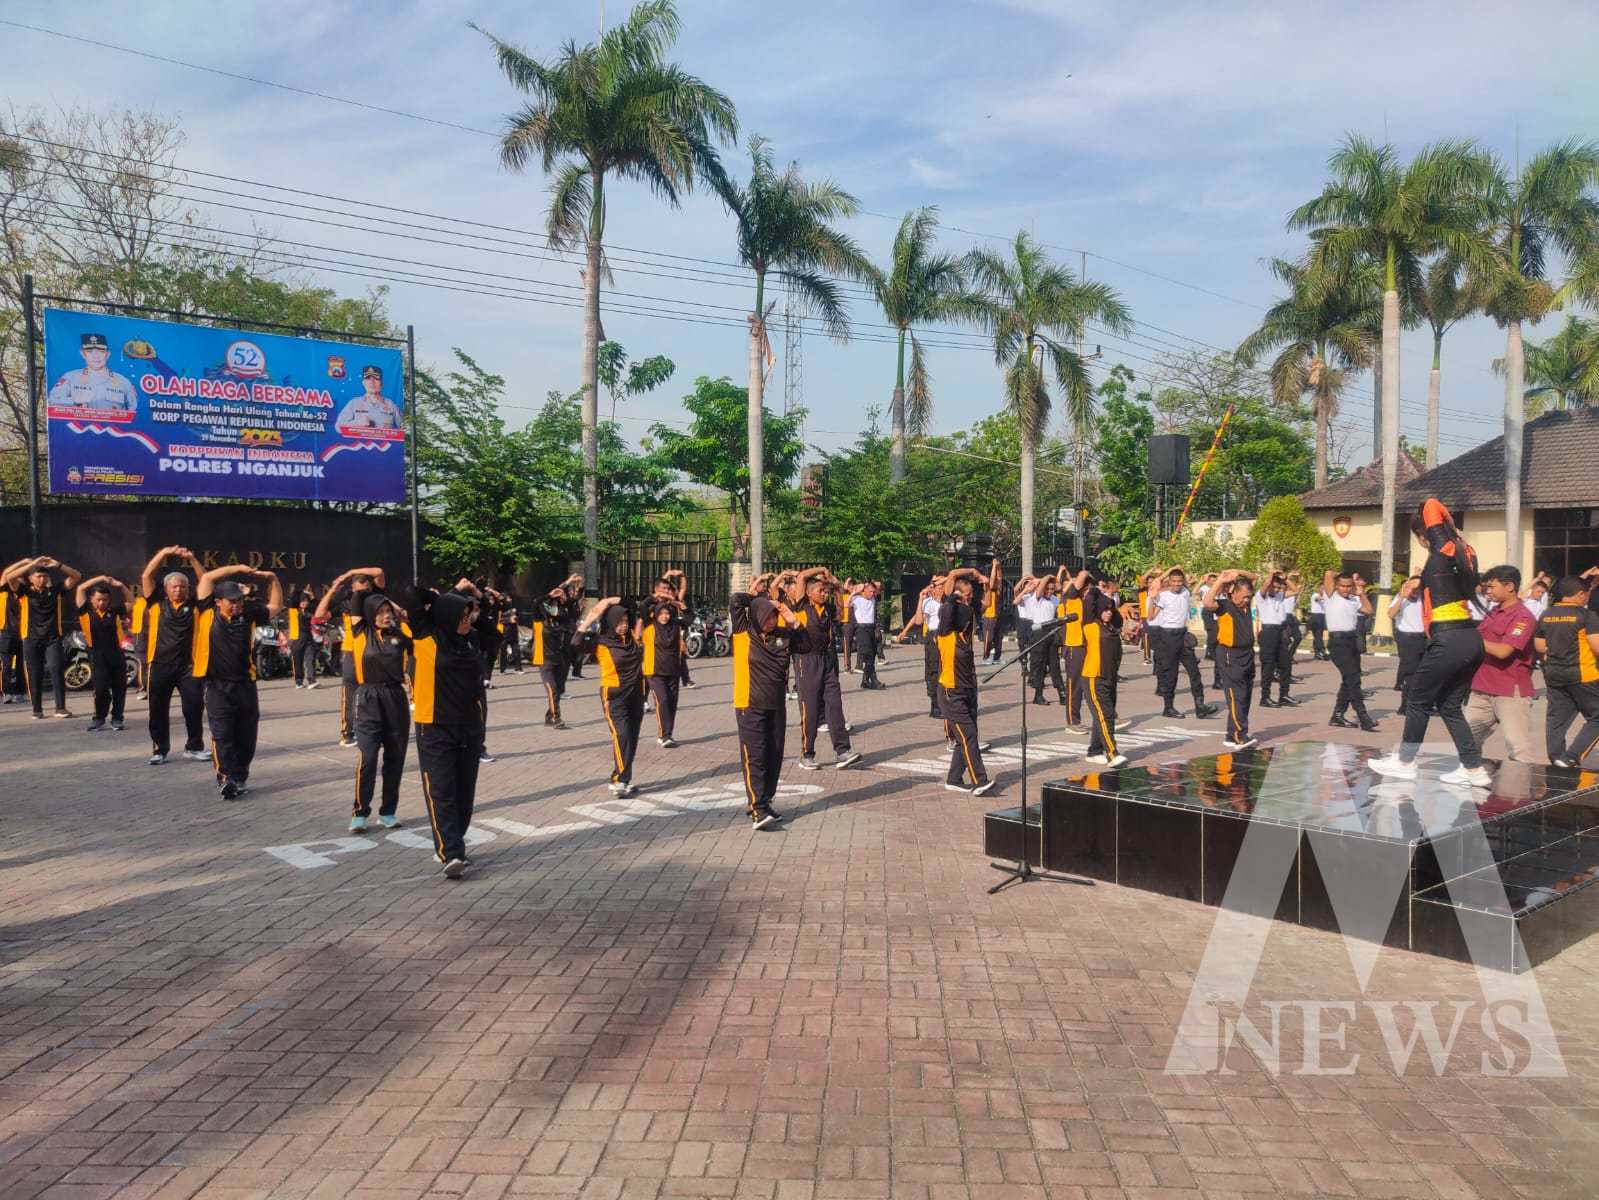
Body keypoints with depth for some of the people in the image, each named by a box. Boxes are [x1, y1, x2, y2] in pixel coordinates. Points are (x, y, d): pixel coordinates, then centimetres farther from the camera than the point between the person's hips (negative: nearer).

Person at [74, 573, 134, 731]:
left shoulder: (114, 611, 7)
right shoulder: (86, 612, 3)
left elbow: (131, 601, 19)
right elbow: (81, 588, -1)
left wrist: (121, 586, 5)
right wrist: (100, 579, 1)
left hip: (116, 653, 2)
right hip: (97, 655, -2)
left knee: (119, 687, 4)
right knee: (100, 687, -6)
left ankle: (117, 719, 14)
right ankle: (99, 718, 10)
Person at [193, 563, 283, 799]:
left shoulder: (248, 614, 4)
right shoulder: (209, 613, -2)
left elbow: (275, 605, 16)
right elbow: (207, 578, -5)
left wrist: (272, 579, 4)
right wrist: (238, 569, -5)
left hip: (245, 684, 3)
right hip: (218, 686, -3)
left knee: (246, 735, 7)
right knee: (222, 735, -5)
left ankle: (240, 776, 19)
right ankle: (226, 778, -3)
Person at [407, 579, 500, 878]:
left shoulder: (473, 640, 6)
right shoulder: (427, 637, -6)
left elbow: (494, 633, 25)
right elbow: (414, 595, -12)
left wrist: (478, 603, 12)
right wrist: (452, 593, -1)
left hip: (471, 728, 5)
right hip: (435, 729, -5)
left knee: (464, 791, 10)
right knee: (440, 792, -8)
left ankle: (452, 845, 24)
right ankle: (451, 854, -14)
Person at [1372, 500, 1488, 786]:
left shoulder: (1442, 549, -9)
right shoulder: (1460, 550, 11)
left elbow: (1431, 506, -9)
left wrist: (1449, 527, 6)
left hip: (1449, 641, -8)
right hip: (1471, 640, 8)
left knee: (1418, 701, 7)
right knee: (1450, 705, 16)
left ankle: (1404, 762, 18)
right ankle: (1474, 769, 15)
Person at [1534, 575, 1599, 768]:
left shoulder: (1546, 615, 6)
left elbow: (1540, 647, 12)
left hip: (1553, 673, 6)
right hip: (1581, 674, -6)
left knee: (1556, 717, 11)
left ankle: (1556, 758, 13)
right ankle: (1571, 757, -5)